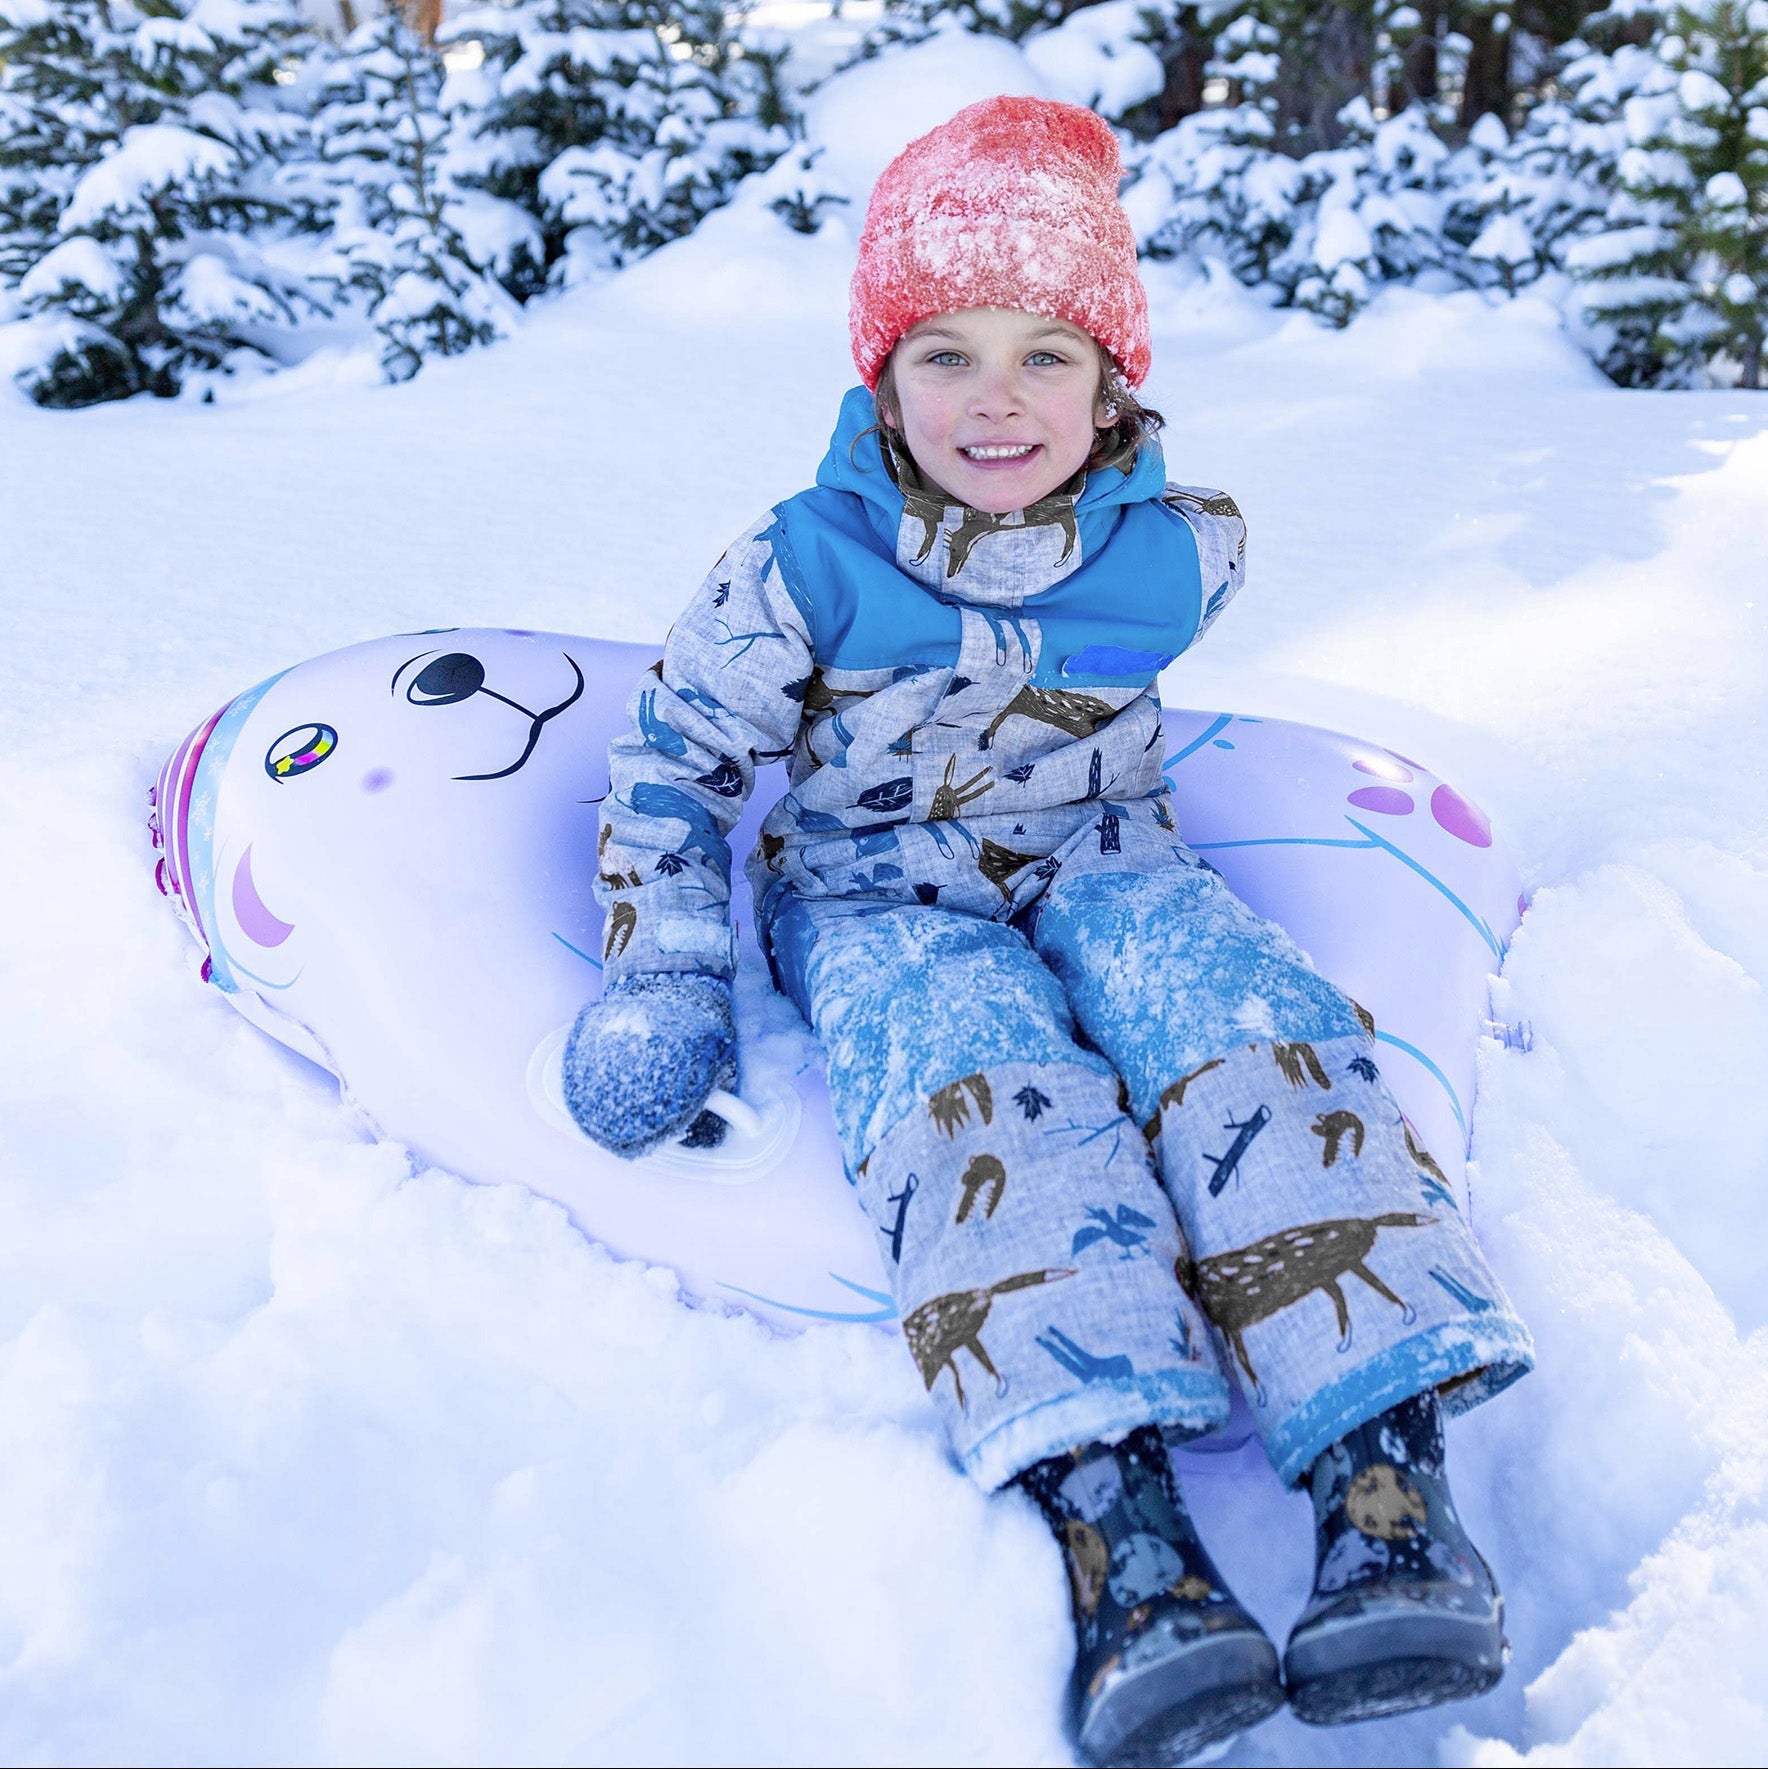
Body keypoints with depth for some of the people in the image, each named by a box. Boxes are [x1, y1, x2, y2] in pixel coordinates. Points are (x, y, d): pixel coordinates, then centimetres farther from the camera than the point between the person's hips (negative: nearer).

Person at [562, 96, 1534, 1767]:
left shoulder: (1182, 548, -6)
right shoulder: (799, 571, -13)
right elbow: (673, 761, -3)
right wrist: (665, 977, -10)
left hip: (1096, 862, 2)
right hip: (876, 893, -2)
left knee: (1246, 1028, -30)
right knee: (982, 1075, -35)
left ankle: (1386, 1464, -37)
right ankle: (1115, 1523, -47)